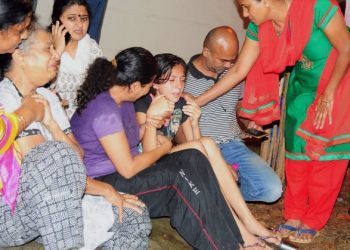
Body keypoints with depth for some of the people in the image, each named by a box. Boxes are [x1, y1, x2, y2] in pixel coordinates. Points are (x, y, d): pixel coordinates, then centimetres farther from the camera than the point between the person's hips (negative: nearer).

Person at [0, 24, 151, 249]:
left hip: (52, 205, 7)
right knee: (56, 153, -34)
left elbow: (78, 158, 4)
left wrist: (51, 124, -14)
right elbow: (43, 163, -21)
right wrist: (105, 190, -13)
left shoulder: (47, 97, 12)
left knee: (133, 215, -8)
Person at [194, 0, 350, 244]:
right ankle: (294, 217, 18)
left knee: (326, 153, -1)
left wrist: (328, 94, -19)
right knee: (296, 151, 4)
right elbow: (238, 71, -6)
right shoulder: (259, 28, -11)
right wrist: (197, 101, -7)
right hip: (303, 86, 5)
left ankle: (313, 222, 14)